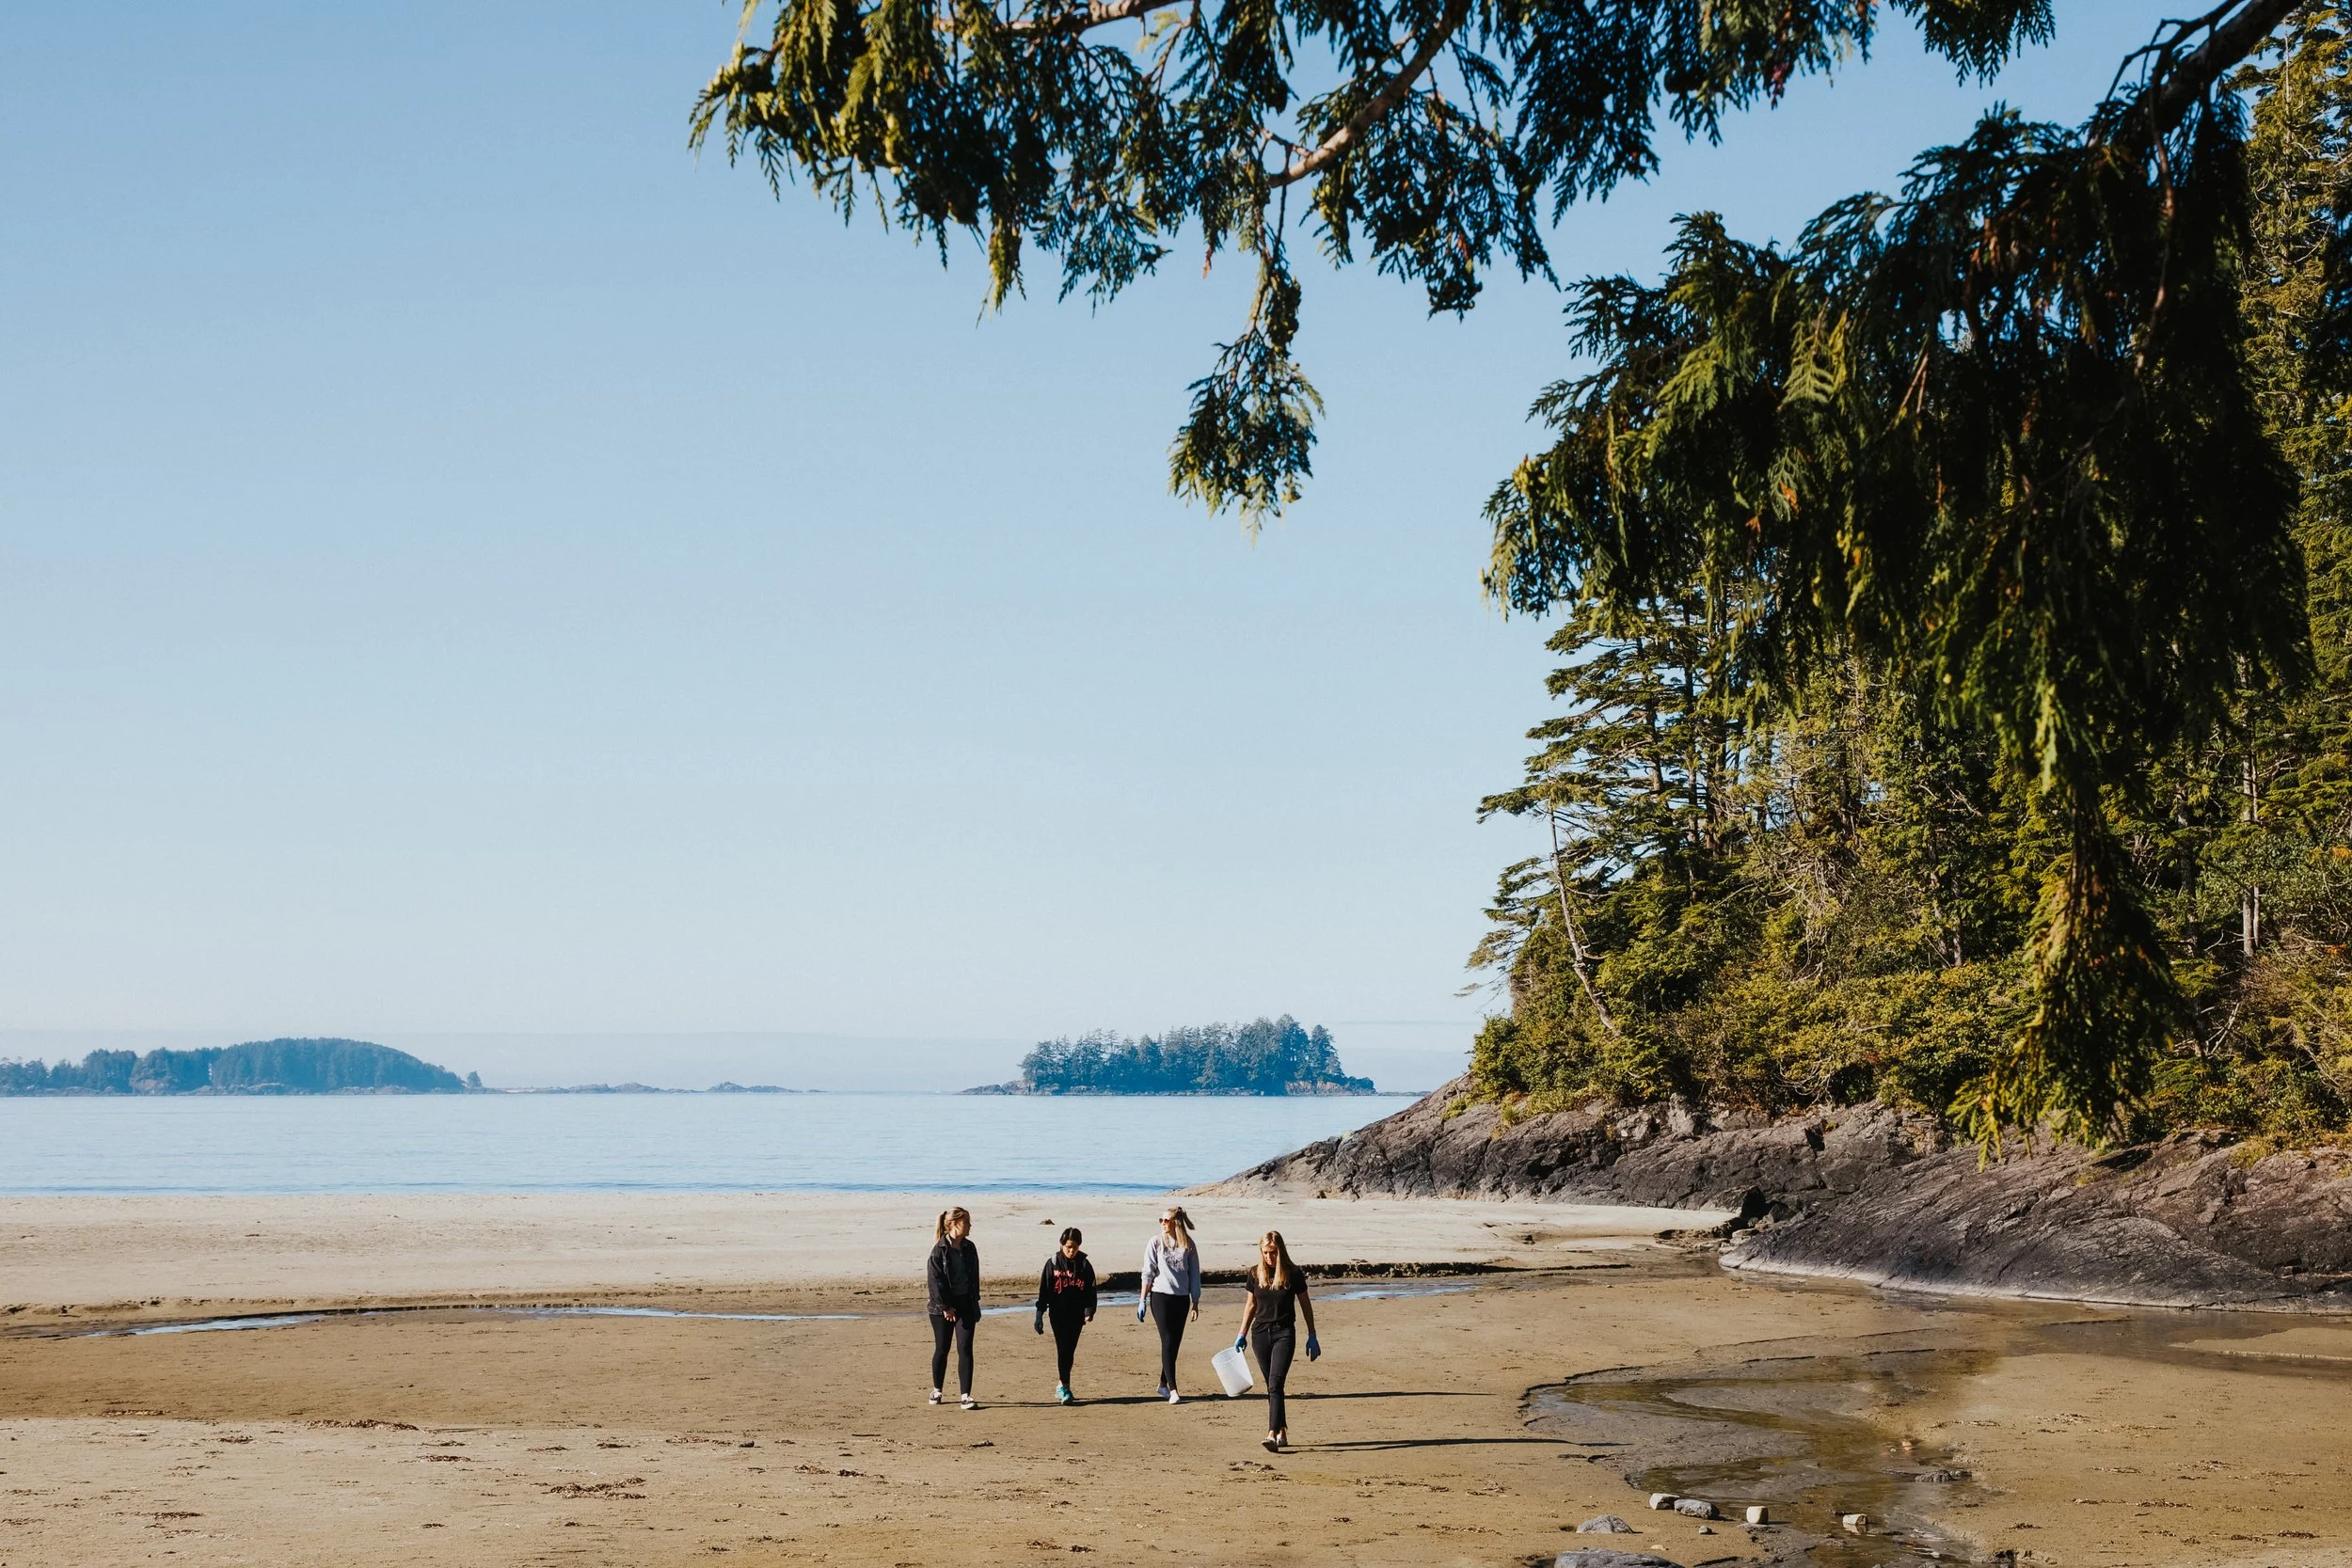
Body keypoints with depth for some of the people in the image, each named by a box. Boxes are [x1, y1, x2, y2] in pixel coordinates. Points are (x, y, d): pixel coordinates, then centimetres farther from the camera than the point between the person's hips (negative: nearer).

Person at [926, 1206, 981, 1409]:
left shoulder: (969, 1248, 6)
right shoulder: (940, 1250, -10)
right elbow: (935, 1280, -13)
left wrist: (975, 1304, 9)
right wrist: (945, 1306, -16)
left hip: (966, 1305, 3)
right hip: (942, 1308, -3)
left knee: (965, 1349, -5)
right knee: (941, 1349, 8)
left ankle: (966, 1396, -7)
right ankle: (937, 1390, 27)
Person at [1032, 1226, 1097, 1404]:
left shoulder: (1084, 1264, 2)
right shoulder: (1053, 1262, -2)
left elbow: (1090, 1288, 3)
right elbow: (1044, 1289, 0)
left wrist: (1089, 1310, -9)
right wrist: (1040, 1314, -3)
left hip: (1076, 1314, 2)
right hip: (1058, 1314, -2)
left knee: (1070, 1350, 7)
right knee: (1063, 1348, -9)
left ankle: (1061, 1384, 22)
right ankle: (1065, 1388, -10)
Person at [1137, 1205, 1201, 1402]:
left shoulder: (1187, 1244, 4)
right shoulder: (1156, 1242, 0)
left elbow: (1194, 1273, 9)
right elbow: (1148, 1273, 1)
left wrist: (1195, 1302, 9)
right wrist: (1142, 1300, -3)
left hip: (1181, 1299, 3)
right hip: (1160, 1296, -3)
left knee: (1175, 1343, 8)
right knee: (1168, 1342, -9)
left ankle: (1163, 1384, 25)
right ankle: (1173, 1391, -13)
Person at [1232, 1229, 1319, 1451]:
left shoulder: (1293, 1274, -6)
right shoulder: (1255, 1274, 3)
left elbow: (1305, 1305, 3)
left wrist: (1312, 1336, 4)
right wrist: (1241, 1335, 12)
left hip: (1284, 1333, -4)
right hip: (1260, 1333, 4)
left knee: (1275, 1384, -16)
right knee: (1271, 1386, 9)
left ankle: (1272, 1434, -24)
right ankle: (1282, 1431, 20)